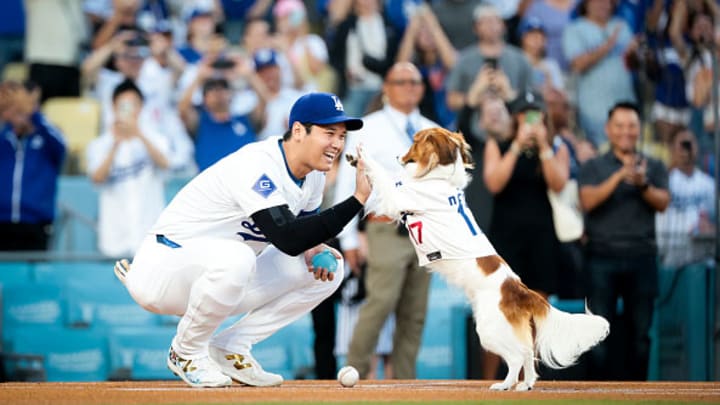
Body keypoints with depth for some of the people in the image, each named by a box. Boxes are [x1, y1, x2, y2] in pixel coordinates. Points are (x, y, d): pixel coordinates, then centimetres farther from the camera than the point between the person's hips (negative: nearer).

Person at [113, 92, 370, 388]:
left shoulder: (313, 174, 1)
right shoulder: (257, 167, -27)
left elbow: (300, 229, 16)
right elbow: (287, 239, -37)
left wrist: (313, 248, -9)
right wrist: (358, 199, -38)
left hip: (222, 274, 9)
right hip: (163, 269, -9)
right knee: (235, 259, -41)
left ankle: (229, 348, 2)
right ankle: (186, 352, -13)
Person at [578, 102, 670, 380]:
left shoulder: (654, 167, 14)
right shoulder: (593, 167, 9)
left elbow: (663, 203, -1)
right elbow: (588, 201, -7)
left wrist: (643, 185, -21)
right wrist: (619, 177, -19)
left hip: (641, 256, 1)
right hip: (603, 255, -1)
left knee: (640, 331, 1)